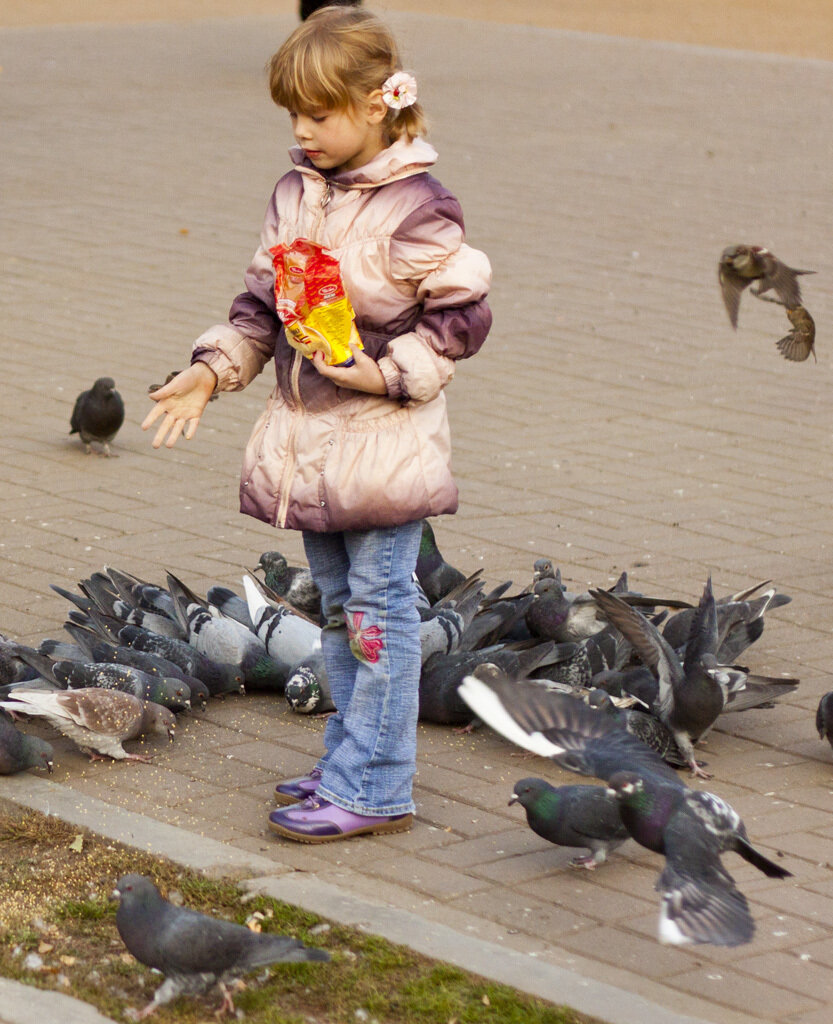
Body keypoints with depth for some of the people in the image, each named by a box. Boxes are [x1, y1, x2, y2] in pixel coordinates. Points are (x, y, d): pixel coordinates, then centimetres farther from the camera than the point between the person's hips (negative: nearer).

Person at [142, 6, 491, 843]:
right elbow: (260, 305, 12)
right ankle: (351, 761, 27)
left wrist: (390, 372, -20)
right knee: (337, 604, 16)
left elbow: (461, 314, -11)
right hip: (307, 440, 8)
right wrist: (212, 369, 0)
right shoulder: (296, 193, 7)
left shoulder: (416, 208, -14)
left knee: (380, 606, -3)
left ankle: (374, 788, 2)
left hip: (384, 444, -7)